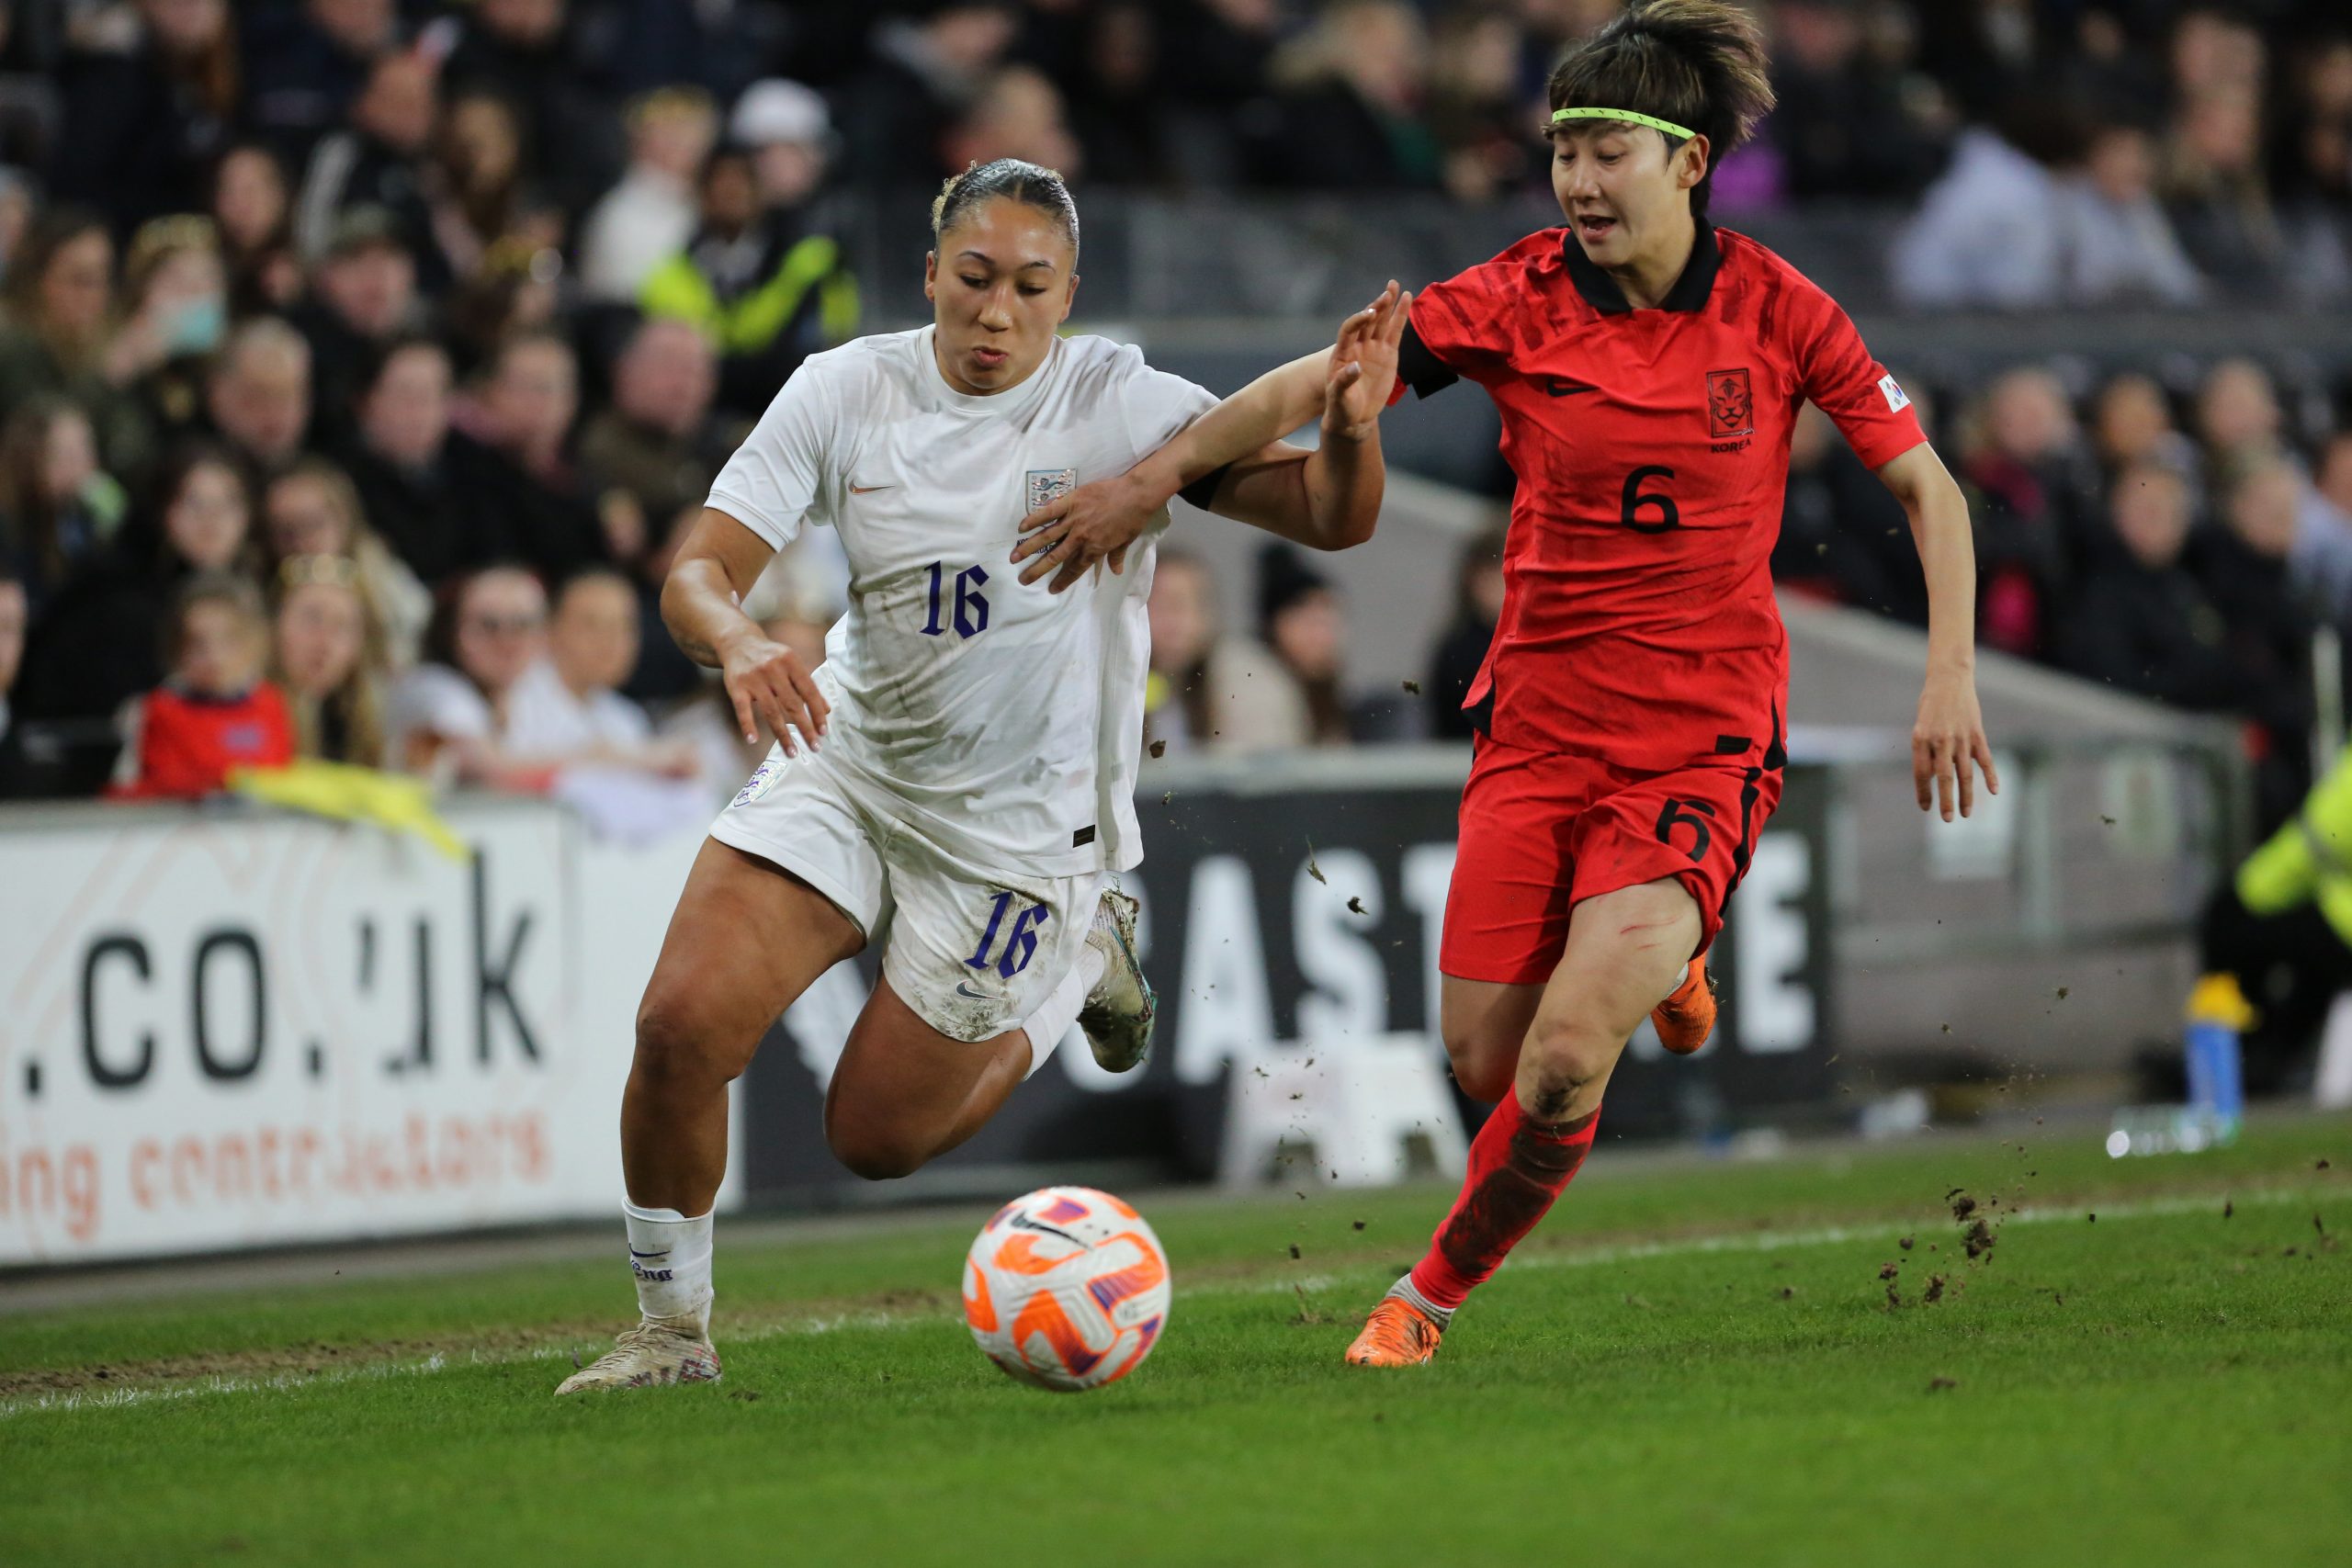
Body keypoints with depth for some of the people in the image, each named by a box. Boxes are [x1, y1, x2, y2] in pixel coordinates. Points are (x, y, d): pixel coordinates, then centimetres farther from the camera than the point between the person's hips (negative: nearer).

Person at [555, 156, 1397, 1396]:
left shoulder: (1118, 407, -16)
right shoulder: (846, 391, -9)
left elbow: (1330, 520, -19)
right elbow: (699, 570, -12)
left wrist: (1349, 431, -43)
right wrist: (740, 644, -36)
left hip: (1019, 823, -2)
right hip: (847, 762, 2)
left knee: (876, 1140, 3)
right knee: (681, 1025, -16)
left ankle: (1079, 959, 28)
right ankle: (671, 1330, 6)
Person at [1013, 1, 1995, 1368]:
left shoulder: (1776, 311, -6)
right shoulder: (1518, 302, -5)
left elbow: (1927, 488, 2)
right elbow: (1313, 387, -2)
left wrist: (1952, 678, -7)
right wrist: (1152, 478, -7)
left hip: (1705, 741, -2)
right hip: (1539, 726, 3)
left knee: (1563, 1062, -19)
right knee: (1485, 1062, 2)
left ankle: (1433, 1293, 7)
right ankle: (1651, 965, 36)